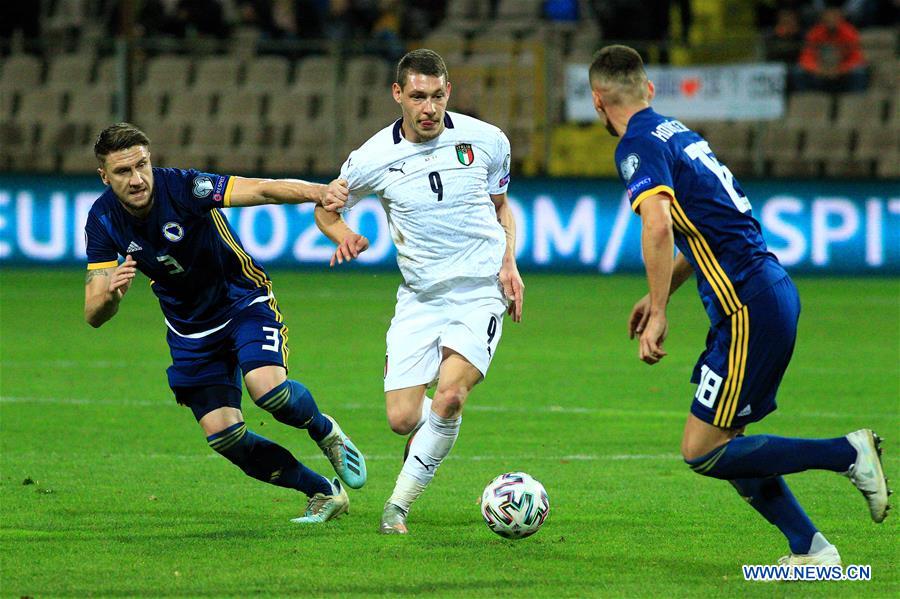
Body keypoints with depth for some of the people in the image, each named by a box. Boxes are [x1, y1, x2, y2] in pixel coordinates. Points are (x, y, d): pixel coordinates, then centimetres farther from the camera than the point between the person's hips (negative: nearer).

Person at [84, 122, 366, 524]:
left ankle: (326, 432, 4)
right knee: (223, 436, -8)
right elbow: (94, 316, -14)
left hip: (244, 302, -4)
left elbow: (262, 190, -38)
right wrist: (111, 295, -39)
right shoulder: (103, 221, -13)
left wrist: (319, 192, -57)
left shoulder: (183, 188, -25)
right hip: (190, 332, 4)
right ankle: (324, 494, 10)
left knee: (268, 388, -30)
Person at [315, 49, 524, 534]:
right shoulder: (374, 158, -6)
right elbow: (326, 207, 11)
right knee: (402, 418, -6)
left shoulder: (486, 140, -3)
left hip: (481, 292, -1)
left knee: (449, 393, -24)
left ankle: (399, 504, -8)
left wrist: (509, 263, 0)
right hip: (419, 298, 1)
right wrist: (344, 237, -11)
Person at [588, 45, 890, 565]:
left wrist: (659, 314, -20)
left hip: (751, 308, -9)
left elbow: (659, 226, -26)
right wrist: (659, 295, 30)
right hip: (771, 292, 9)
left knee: (703, 453, -6)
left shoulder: (639, 145, -10)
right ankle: (810, 548, 12)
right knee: (724, 444, 15)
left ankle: (848, 454, -7)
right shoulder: (677, 132, 19)